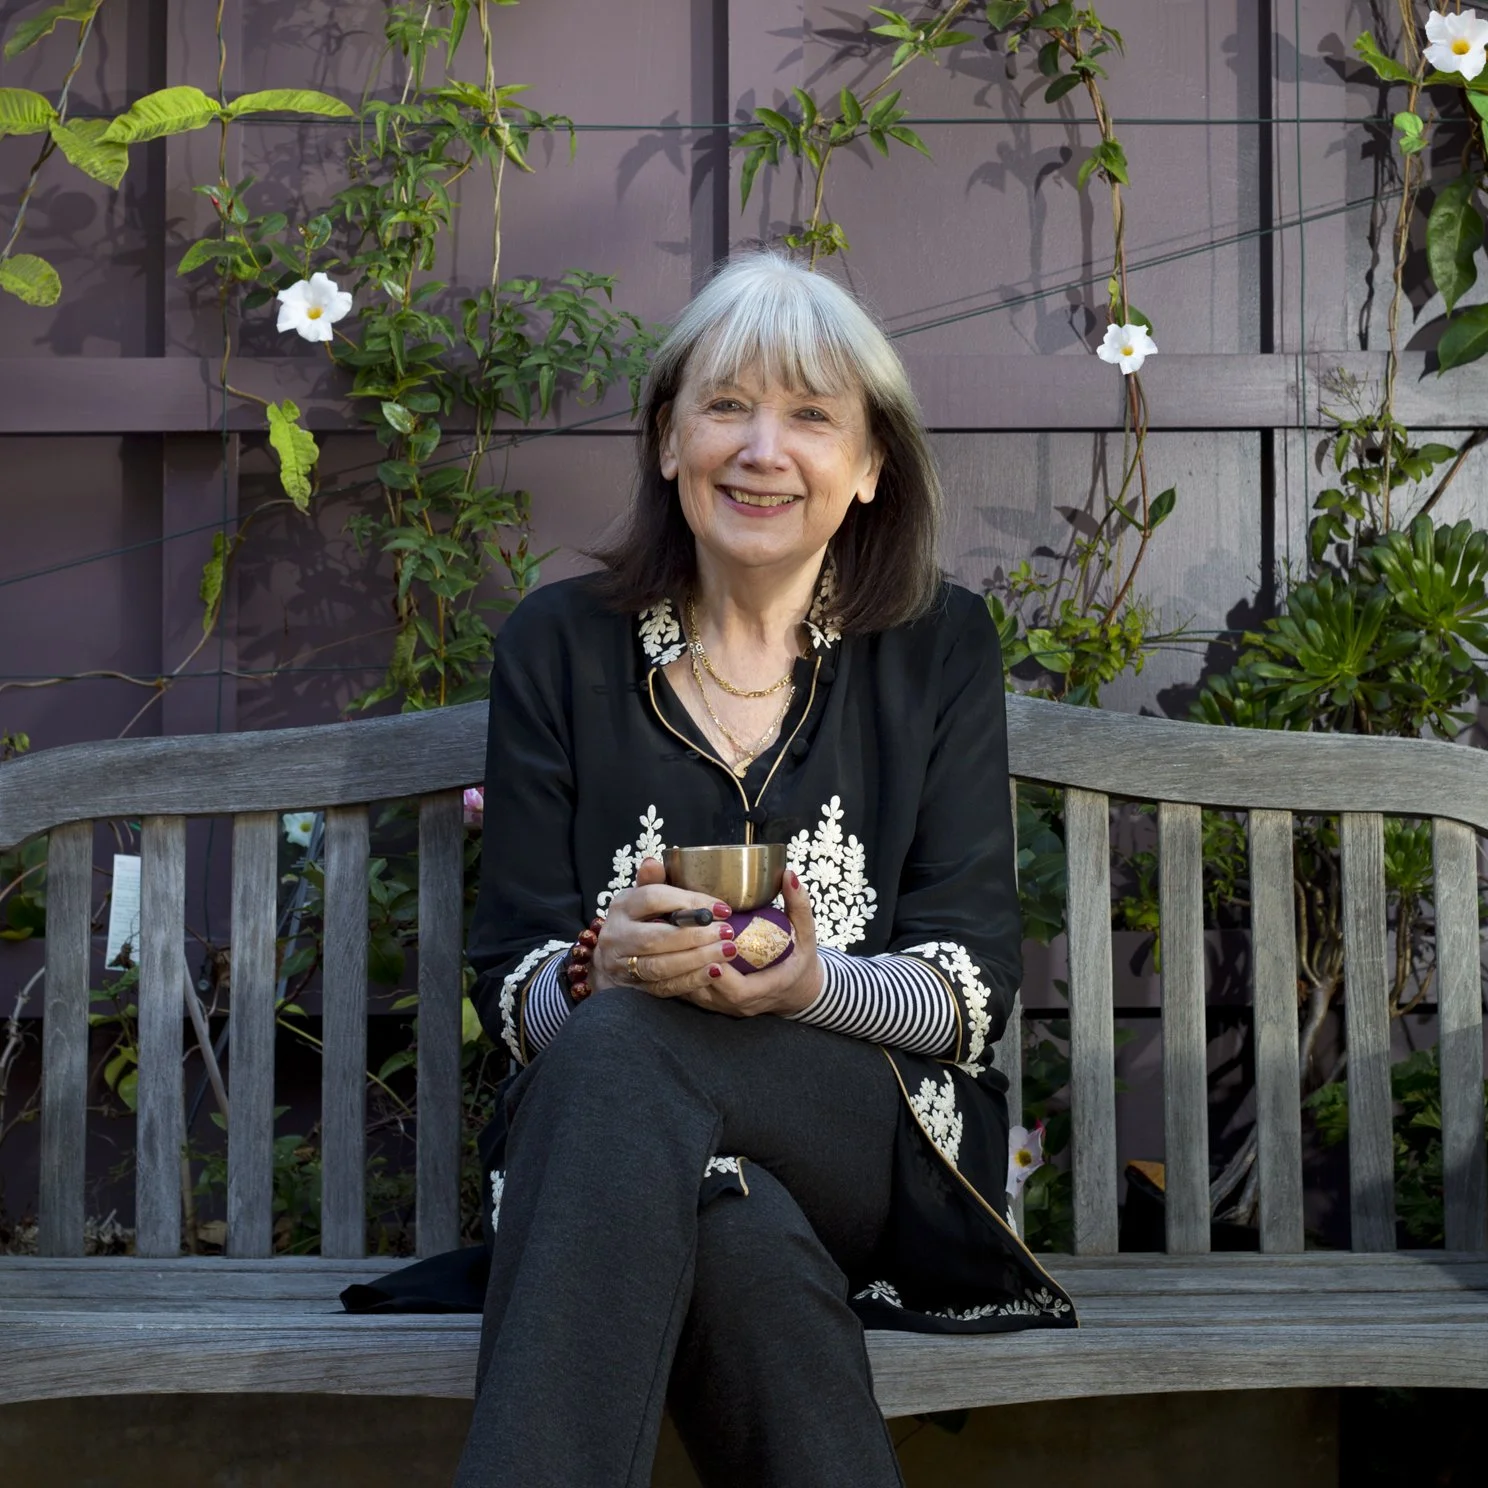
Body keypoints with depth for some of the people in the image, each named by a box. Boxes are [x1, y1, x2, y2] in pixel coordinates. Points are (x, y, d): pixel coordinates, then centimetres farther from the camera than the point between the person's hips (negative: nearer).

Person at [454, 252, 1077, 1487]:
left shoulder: (943, 648, 11)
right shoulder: (560, 646, 11)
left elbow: (979, 980, 2)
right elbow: (510, 986, 5)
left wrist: (813, 983, -21)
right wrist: (602, 972, -20)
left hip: (878, 1151, 0)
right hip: (607, 1142, 0)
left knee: (615, 1054, -34)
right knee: (732, 1235, -39)